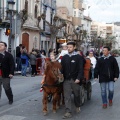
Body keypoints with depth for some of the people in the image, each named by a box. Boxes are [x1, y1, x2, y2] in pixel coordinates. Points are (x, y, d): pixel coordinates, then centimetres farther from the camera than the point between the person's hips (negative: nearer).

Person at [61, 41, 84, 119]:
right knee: (67, 96, -4)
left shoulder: (78, 57, -3)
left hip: (75, 80, -2)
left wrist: (78, 78, -18)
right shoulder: (64, 57, 9)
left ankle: (78, 106, 39)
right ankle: (68, 112, -3)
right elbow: (62, 68, 10)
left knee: (76, 94, 14)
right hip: (66, 80, 2)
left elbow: (81, 69, -8)